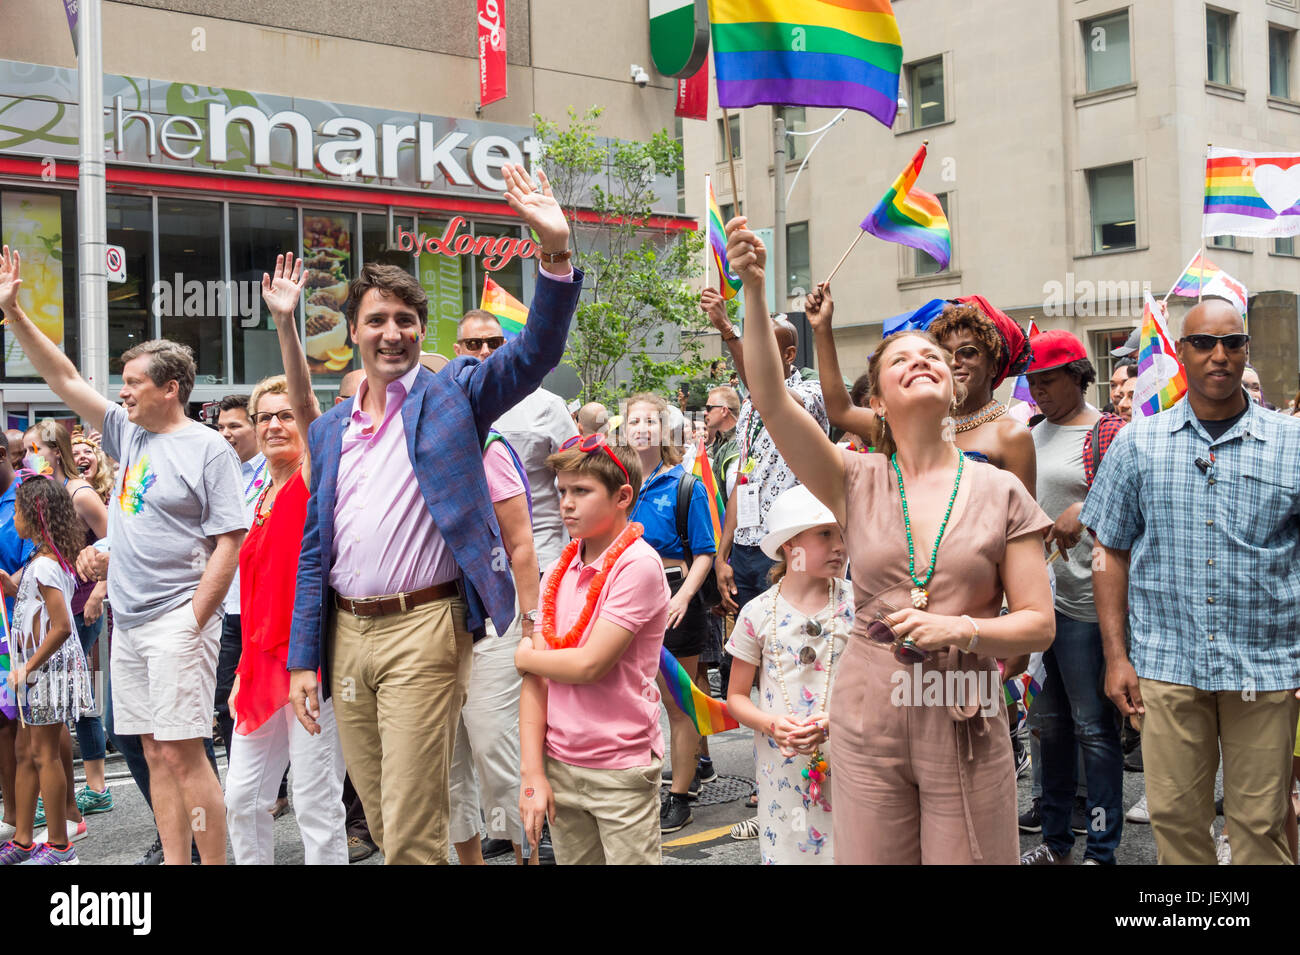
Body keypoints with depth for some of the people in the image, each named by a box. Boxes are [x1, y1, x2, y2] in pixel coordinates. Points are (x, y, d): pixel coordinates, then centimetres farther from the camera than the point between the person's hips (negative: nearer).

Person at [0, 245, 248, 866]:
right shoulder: (128, 435, 13)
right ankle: (175, 863, 14)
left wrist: (193, 622, -16)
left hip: (177, 621, -7)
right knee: (156, 754, 8)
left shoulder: (208, 448, -7)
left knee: (182, 751, -10)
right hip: (128, 623, 7)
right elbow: (63, 378, 17)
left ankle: (217, 863, -3)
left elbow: (229, 542, -11)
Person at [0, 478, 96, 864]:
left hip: (48, 668, -10)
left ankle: (59, 846, 8)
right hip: (39, 670, 10)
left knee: (46, 754, -1)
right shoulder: (45, 559, 9)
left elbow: (62, 627, -25)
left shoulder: (43, 566, -20)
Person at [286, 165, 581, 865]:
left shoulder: (452, 396, 2)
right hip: (346, 632, 5)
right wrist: (304, 659, 9)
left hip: (423, 628, -5)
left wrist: (554, 250, -27)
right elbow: (314, 550, 14)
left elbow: (535, 351, -12)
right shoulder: (328, 429, 14)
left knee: (411, 832, -6)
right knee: (382, 824, 15)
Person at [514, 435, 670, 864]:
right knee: (572, 859, 13)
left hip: (622, 771, -5)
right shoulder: (559, 571, 6)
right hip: (560, 765, 6)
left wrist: (525, 656, -1)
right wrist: (532, 773, -3)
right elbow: (537, 680, 3)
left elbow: (589, 665, -18)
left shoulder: (638, 565, -13)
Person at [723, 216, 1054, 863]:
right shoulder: (857, 483, 1)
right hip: (868, 719, 1)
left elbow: (1038, 623, 0)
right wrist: (752, 290, -20)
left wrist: (962, 629, -19)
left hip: (965, 721, 0)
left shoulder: (1000, 493, 1)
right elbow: (771, 400, -12)